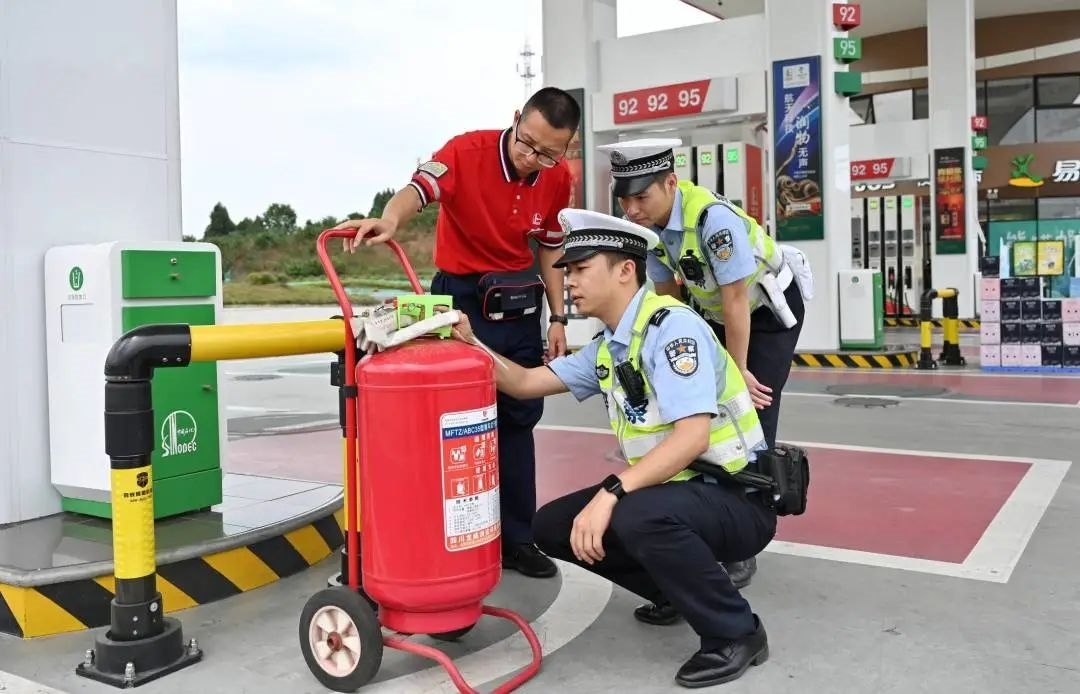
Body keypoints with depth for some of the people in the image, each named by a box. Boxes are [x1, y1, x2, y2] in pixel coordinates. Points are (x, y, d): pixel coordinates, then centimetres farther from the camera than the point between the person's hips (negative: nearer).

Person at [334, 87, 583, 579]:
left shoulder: (558, 179, -2)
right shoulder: (468, 150, -17)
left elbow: (550, 249, 9)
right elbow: (421, 187, -36)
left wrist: (557, 318, 6)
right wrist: (390, 220, -57)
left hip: (521, 303, 5)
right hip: (462, 298, -5)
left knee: (520, 419, 11)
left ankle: (517, 538, 24)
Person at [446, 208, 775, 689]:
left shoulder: (671, 325, -19)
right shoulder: (606, 348, 8)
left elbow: (692, 436, -30)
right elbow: (526, 383, 14)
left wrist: (610, 493, -35)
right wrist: (469, 344, 0)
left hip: (737, 501, -8)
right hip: (674, 492, 9)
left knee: (637, 515, -36)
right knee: (553, 526, 3)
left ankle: (735, 633, -11)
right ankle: (682, 587, 15)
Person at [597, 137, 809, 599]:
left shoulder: (713, 218, -36)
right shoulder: (645, 223, -14)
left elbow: (735, 301, -29)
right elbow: (666, 291, -2)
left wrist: (738, 370, -20)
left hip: (767, 313, -6)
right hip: (714, 314, 7)